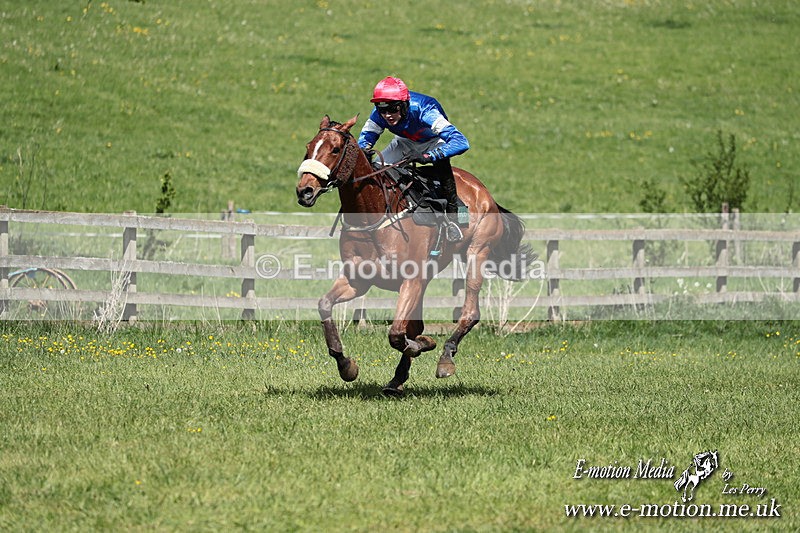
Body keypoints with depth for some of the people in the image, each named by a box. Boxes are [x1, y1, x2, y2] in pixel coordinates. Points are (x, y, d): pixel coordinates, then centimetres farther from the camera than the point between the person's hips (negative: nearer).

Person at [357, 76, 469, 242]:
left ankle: (452, 217, -26)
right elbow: (365, 136, -8)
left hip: (434, 141, -5)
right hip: (406, 142, 5)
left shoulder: (423, 110, -42)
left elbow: (461, 142, -49)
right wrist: (364, 149, -34)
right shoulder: (378, 115, -27)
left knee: (441, 163, -38)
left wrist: (427, 157, -59)